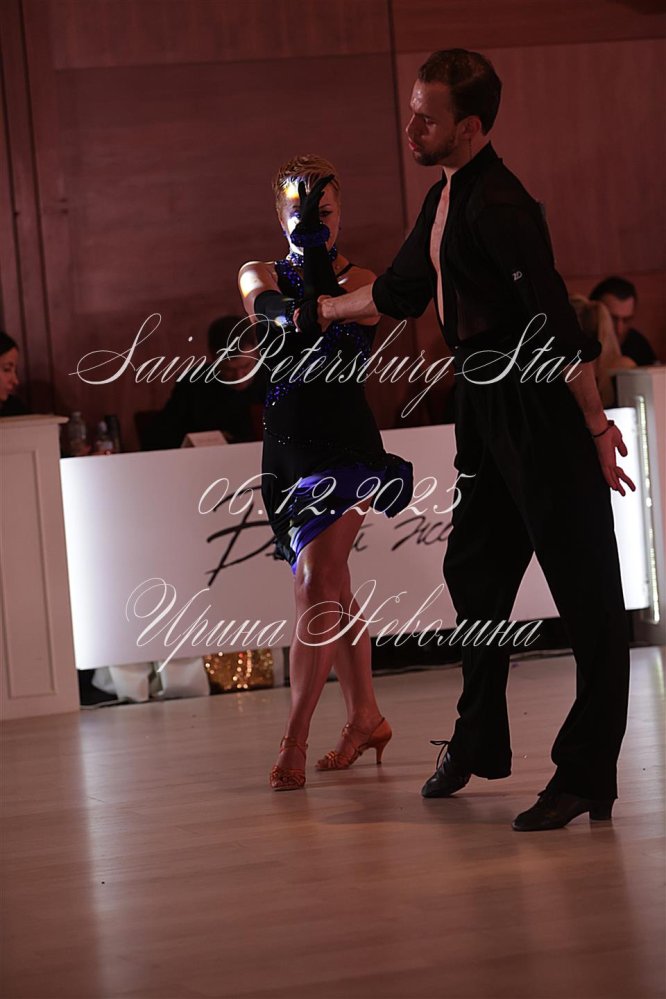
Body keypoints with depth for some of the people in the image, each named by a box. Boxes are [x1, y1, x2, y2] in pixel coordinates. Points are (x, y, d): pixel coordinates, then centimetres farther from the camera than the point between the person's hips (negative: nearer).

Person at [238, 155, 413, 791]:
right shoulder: (262, 274, 8)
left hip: (345, 445, -5)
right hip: (286, 447, 5)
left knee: (316, 584, -17)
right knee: (331, 592, 13)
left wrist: (321, 259, -33)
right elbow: (263, 301, -14)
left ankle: (294, 741, -18)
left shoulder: (358, 279, 1)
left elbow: (347, 315, -19)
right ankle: (365, 717, 28)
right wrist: (286, 310, -36)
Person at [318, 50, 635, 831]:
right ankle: (479, 743, 34)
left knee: (583, 590, -5)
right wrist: (317, 311, 32)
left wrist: (596, 425, -24)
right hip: (486, 403, 10)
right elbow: (399, 291, 25)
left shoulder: (496, 206, -20)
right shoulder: (446, 198, 11)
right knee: (473, 569, 18)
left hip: (539, 405, -10)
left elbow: (555, 318, -24)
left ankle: (586, 775, -4)